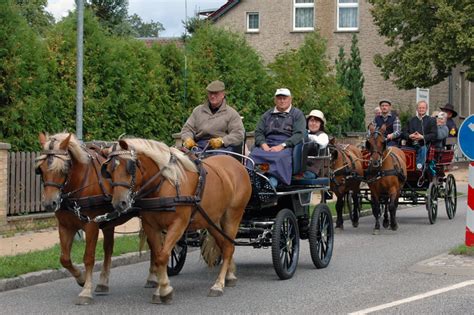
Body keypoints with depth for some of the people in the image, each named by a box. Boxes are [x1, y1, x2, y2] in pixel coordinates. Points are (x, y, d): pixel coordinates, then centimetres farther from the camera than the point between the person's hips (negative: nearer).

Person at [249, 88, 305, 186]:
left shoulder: (297, 114, 15)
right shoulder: (267, 115, 27)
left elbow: (299, 134, 0)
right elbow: (258, 132, 17)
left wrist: (282, 146, -14)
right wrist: (263, 144, -7)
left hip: (287, 146, -3)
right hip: (267, 145, 3)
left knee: (279, 158, -39)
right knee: (253, 155, -31)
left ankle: (273, 180, -54)